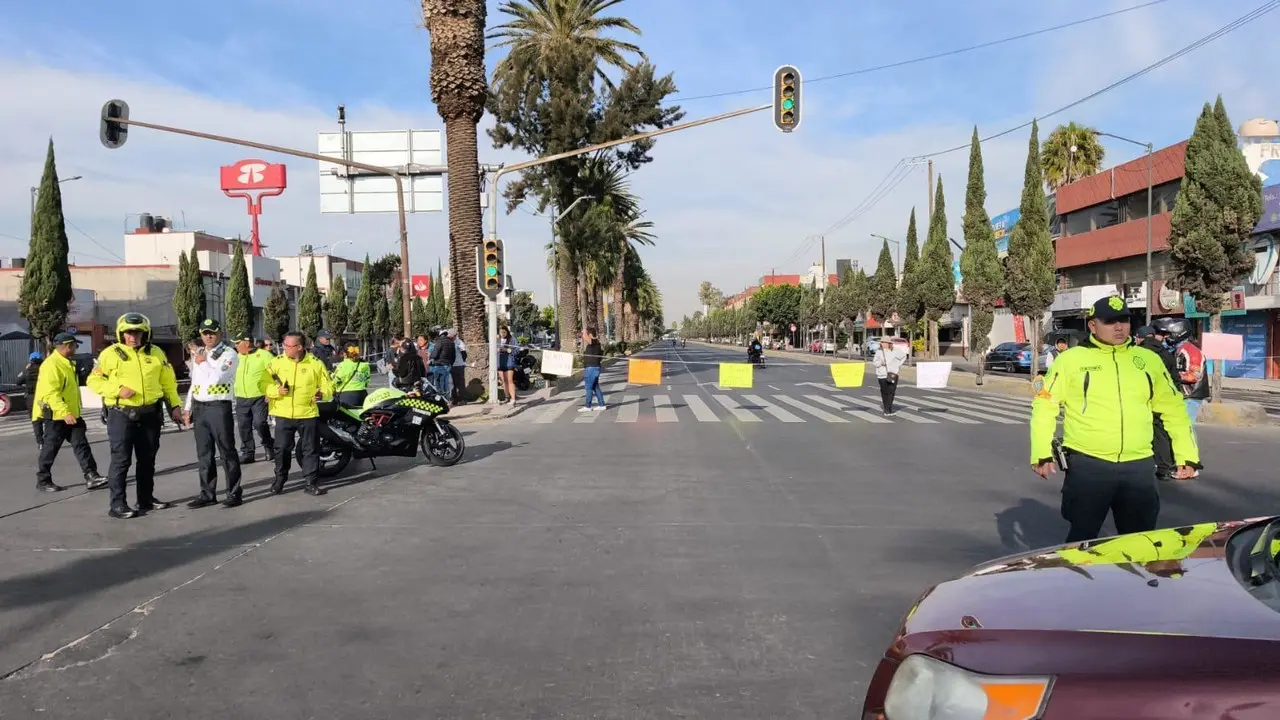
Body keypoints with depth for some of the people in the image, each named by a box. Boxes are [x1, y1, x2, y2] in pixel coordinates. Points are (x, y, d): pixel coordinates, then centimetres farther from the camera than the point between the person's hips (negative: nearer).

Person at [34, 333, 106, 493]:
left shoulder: (67, 363, 15)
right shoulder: (51, 364, -18)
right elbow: (51, 393, -25)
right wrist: (64, 413, -30)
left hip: (71, 414, 9)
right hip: (56, 415, -9)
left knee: (81, 445, 0)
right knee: (50, 448, 3)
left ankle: (91, 477, -4)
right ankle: (43, 480, 16)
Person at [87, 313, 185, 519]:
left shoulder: (156, 353, 8)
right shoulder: (110, 354, -4)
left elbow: (168, 382, 14)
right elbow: (94, 381, -2)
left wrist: (174, 405, 8)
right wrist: (117, 389, -16)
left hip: (150, 414, 4)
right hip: (121, 414, -4)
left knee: (147, 459, 13)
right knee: (121, 460, -4)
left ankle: (146, 499, 24)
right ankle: (117, 504, 1)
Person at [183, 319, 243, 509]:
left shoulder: (229, 354, -8)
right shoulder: (198, 354, 16)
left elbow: (215, 378, -21)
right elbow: (194, 383, 21)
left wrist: (203, 362, -7)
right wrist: (187, 408, 16)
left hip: (219, 407, -7)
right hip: (199, 408, 7)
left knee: (227, 451, -1)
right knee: (204, 453, 11)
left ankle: (234, 493, 6)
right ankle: (207, 494, 19)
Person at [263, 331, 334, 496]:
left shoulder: (315, 363, -1)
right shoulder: (276, 363, 0)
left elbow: (327, 385, 5)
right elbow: (264, 384, 2)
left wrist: (322, 394, -15)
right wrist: (276, 390, -17)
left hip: (308, 414, -1)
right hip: (283, 415, 1)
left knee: (310, 450, 3)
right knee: (282, 449, 7)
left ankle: (312, 483, 11)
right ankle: (279, 481, 24)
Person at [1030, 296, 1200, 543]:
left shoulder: (1149, 360, 10)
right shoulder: (1071, 359, 0)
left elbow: (1173, 409, 16)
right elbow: (1045, 406, 0)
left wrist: (1186, 455, 11)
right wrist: (1042, 453, -8)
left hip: (1139, 467, 3)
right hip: (1087, 465, -3)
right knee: (1082, 537, 5)